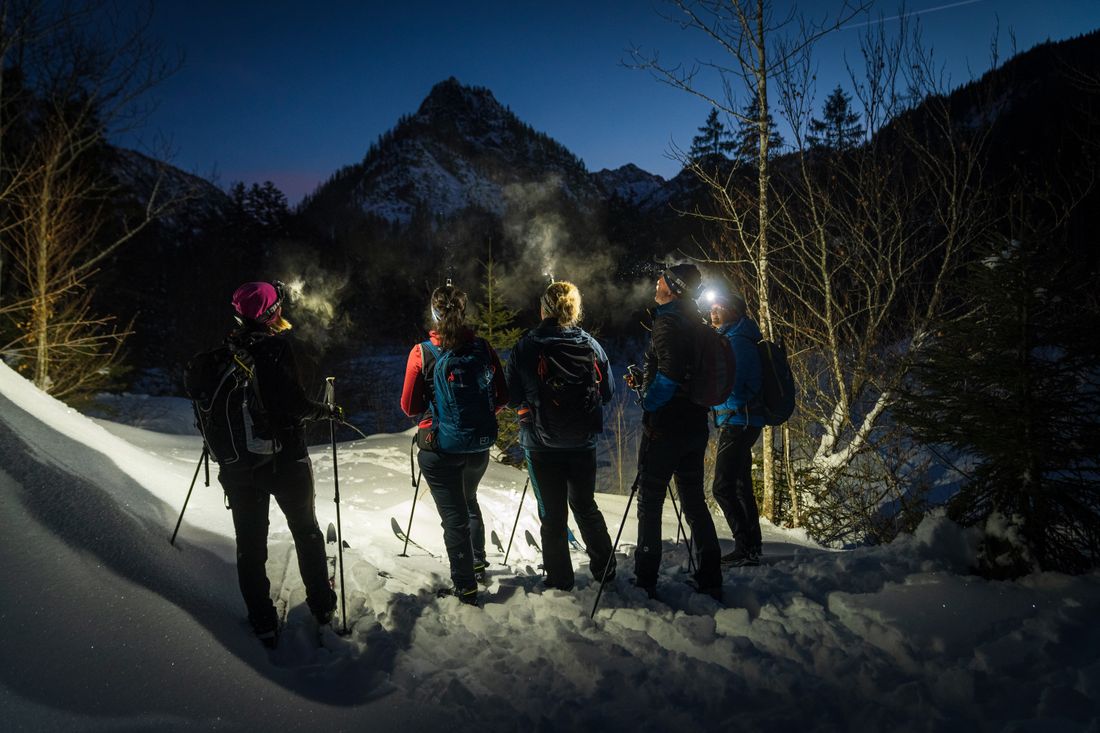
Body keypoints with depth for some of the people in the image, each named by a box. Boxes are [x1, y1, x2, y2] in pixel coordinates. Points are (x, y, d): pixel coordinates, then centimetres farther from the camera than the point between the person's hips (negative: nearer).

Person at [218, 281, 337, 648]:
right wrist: (325, 410, -2)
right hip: (285, 460, -3)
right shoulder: (276, 346, -17)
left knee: (250, 542, 12)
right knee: (306, 531, 18)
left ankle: (262, 622, 18)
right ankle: (322, 604, 30)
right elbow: (295, 403, -21)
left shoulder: (227, 349, -2)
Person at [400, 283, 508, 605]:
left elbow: (410, 407, -6)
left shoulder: (422, 353, -13)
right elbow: (502, 397, 2)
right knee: (469, 500, 28)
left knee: (453, 513, 8)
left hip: (439, 447, -4)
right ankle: (477, 563, 41)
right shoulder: (483, 348, -6)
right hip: (479, 444, 4)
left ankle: (466, 586, 13)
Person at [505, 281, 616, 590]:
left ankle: (560, 580, 17)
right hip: (583, 441, 3)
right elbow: (608, 392, 6)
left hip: (542, 445, -3)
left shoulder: (526, 347, -10)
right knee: (586, 506, 20)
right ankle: (605, 570, 28)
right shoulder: (591, 345, -2)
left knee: (552, 513, 9)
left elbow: (512, 396, -6)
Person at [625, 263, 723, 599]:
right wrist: (644, 382, 17)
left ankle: (645, 582, 9)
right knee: (694, 502, 14)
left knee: (649, 503, 3)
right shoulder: (695, 323, 13)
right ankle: (710, 581, 18)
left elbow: (670, 371, -28)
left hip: (664, 428, -8)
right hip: (695, 426, 8)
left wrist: (650, 402, -14)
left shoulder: (667, 321, -15)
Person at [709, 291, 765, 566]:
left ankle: (746, 548, -8)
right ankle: (752, 546, 21)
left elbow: (730, 384, -23)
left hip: (737, 422, -11)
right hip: (743, 422, 11)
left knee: (723, 488, -11)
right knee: (741, 486, 14)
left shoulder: (737, 341, -14)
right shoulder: (732, 338, 18)